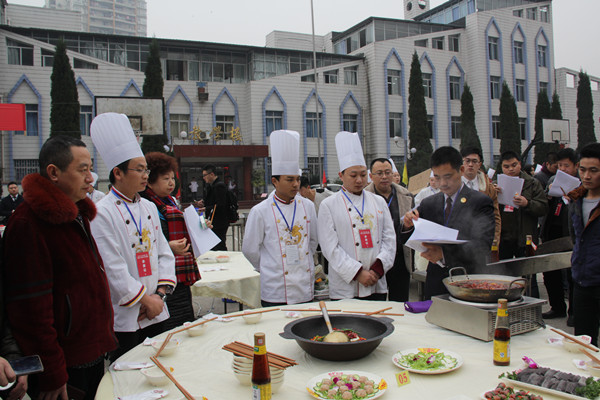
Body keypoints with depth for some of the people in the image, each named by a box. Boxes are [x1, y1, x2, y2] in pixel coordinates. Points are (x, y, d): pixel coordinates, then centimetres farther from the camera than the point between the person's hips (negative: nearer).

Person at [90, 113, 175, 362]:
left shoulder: (149, 208, 9)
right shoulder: (102, 213, -14)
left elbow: (164, 254, 9)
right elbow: (113, 269, -17)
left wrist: (159, 294, -3)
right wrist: (145, 299, -11)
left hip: (155, 313, 6)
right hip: (123, 318, -6)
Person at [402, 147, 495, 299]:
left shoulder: (481, 202, -5)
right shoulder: (428, 204, 8)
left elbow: (482, 245, -17)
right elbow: (407, 241, 10)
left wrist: (444, 253, -33)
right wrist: (408, 226, -14)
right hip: (435, 286, 3)